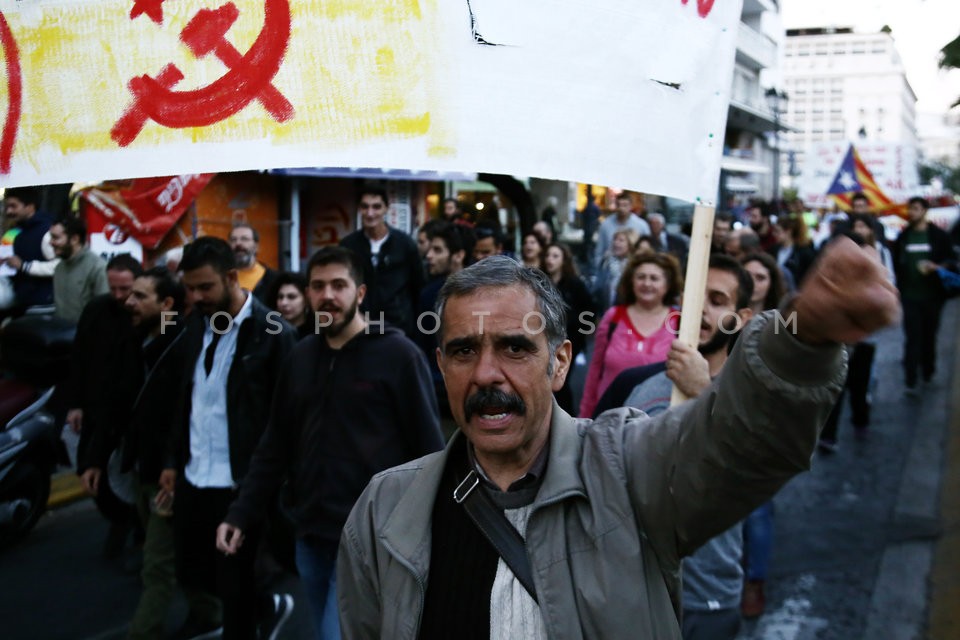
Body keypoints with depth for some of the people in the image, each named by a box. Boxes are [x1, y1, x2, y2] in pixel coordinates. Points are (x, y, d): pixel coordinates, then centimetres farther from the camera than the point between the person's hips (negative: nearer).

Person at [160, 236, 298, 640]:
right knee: (192, 573, 18)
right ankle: (269, 607, 41)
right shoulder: (195, 324, 6)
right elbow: (184, 398, 13)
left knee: (236, 587, 5)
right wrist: (174, 461, 12)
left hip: (240, 482, -7)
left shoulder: (272, 333, -14)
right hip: (194, 477, 7)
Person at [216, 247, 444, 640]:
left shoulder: (397, 354, -8)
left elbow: (428, 448, -8)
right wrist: (241, 515, 4)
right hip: (310, 538, 6)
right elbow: (275, 448, 12)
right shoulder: (300, 359, 9)